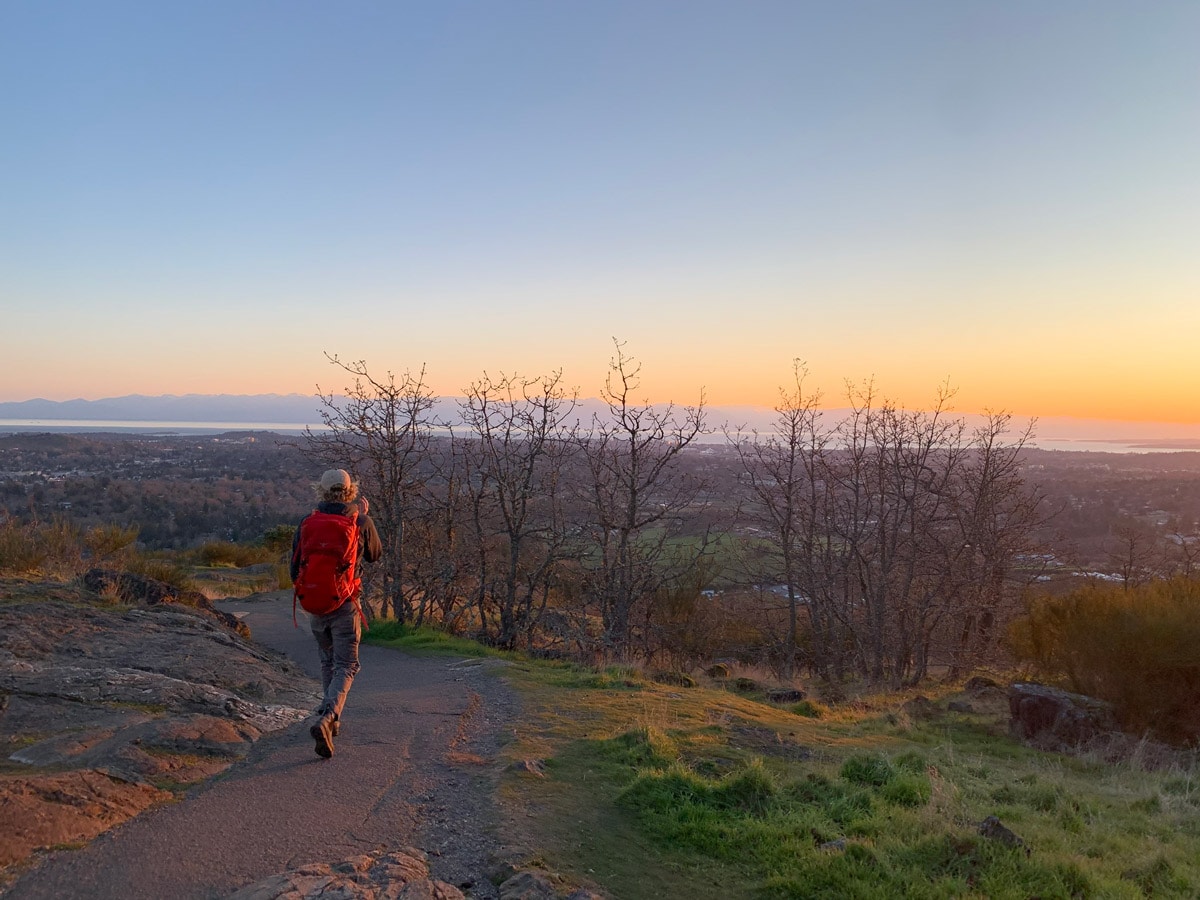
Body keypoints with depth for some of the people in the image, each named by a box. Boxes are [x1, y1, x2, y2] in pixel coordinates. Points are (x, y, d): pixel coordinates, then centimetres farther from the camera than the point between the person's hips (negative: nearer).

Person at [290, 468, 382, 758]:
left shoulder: (306, 524, -1)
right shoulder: (361, 522, -6)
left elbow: (295, 571, 4)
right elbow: (375, 554, 14)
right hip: (345, 605, -3)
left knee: (327, 661, 22)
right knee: (346, 666, 1)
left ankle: (331, 721, 30)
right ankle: (325, 719, -20)